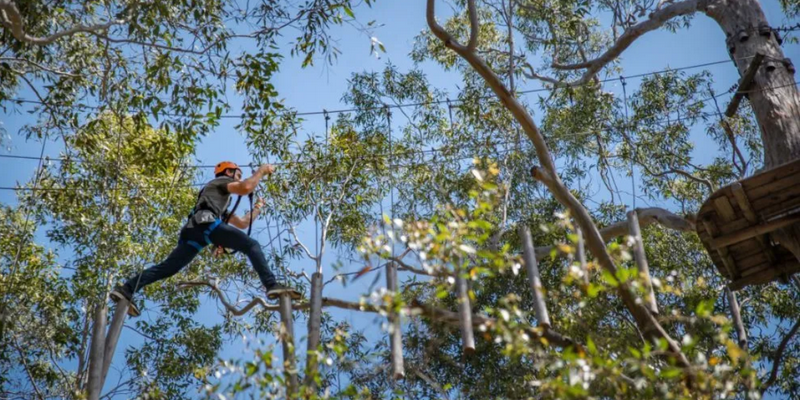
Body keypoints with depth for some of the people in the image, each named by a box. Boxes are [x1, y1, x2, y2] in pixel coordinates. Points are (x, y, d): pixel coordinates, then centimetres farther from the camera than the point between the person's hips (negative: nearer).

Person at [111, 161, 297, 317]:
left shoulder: (222, 203, 46)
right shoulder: (220, 181, 22)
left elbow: (242, 223, 48)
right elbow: (246, 188, 0)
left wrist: (257, 208, 49)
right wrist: (262, 171, 13)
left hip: (192, 230, 9)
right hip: (206, 222, -9)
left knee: (167, 267, 1)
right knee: (252, 245, -10)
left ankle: (126, 290, -9)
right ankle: (272, 285, -30)